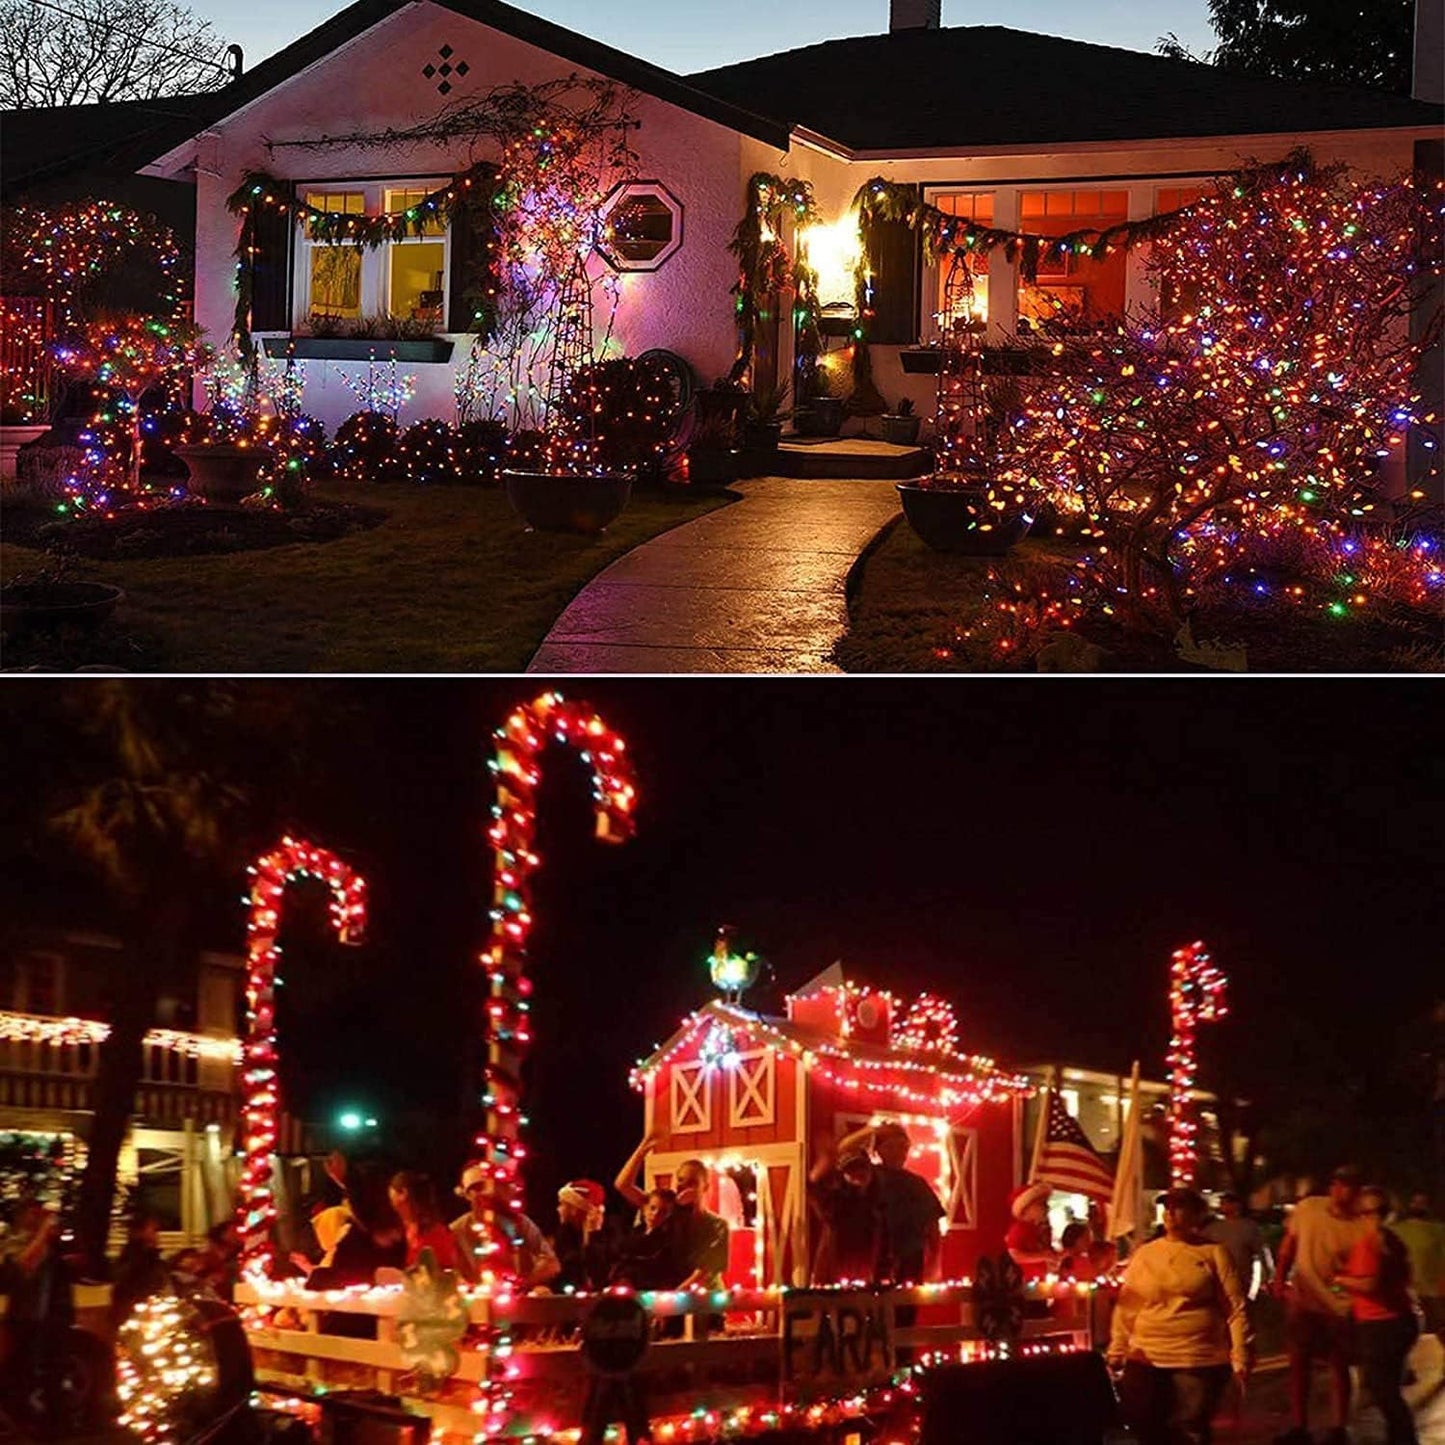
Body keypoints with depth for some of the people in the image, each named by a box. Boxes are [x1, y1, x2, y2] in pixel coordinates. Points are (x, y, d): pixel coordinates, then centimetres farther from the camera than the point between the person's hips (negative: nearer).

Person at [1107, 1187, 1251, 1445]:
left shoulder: (1214, 1253, 0)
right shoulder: (1144, 1254, 9)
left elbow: (1235, 1309, -2)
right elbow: (1125, 1308, 10)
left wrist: (1240, 1358, -9)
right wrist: (1116, 1353, 5)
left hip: (1199, 1362, -3)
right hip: (1147, 1359, 3)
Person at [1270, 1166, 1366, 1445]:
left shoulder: (1360, 1226, -14)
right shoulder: (1308, 1208, -6)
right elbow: (1289, 1244, 6)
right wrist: (1280, 1278, -2)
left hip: (1339, 1305, -3)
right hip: (1303, 1299, 3)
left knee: (1339, 1367, 8)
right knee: (1299, 1363, 8)